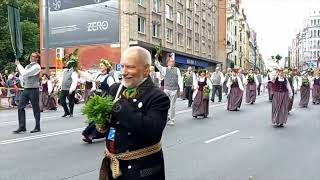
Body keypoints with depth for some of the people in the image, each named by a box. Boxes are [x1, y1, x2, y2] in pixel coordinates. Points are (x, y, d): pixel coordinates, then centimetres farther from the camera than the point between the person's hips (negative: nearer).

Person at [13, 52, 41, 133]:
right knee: (20, 107, 2)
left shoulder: (36, 67, -9)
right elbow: (23, 76, 23)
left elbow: (25, 74, -18)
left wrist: (18, 65, -8)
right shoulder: (28, 66, 16)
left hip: (33, 90, -8)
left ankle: (37, 127, 12)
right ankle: (22, 127, 7)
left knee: (36, 109, 2)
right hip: (26, 89, 8)